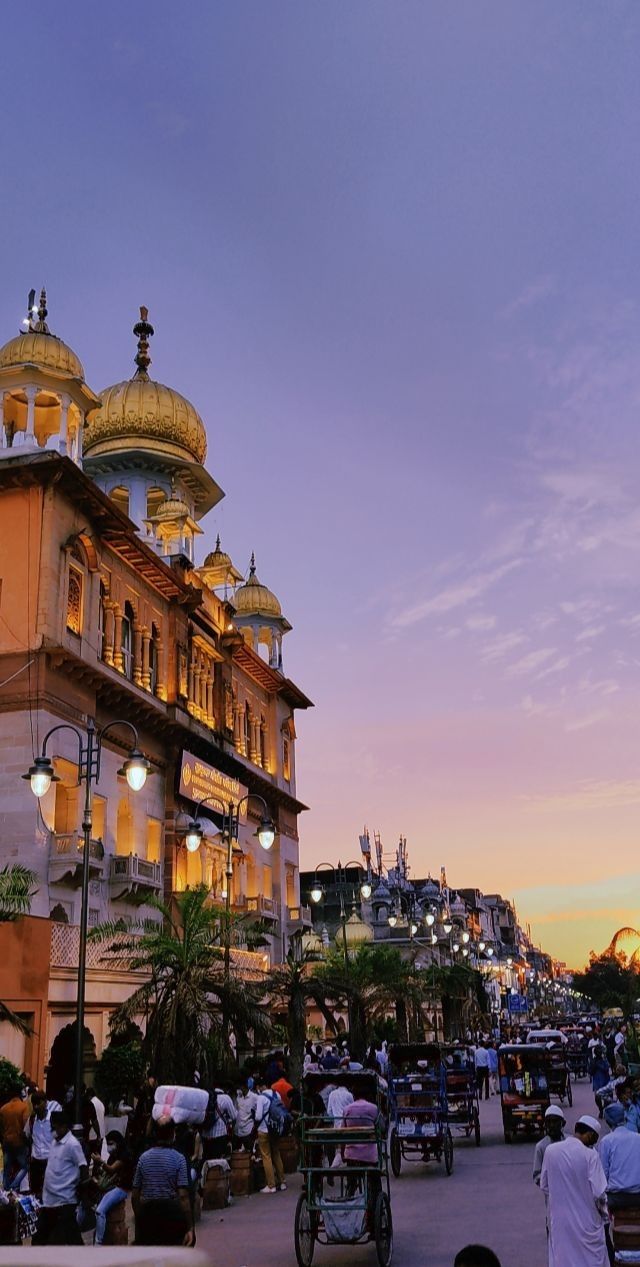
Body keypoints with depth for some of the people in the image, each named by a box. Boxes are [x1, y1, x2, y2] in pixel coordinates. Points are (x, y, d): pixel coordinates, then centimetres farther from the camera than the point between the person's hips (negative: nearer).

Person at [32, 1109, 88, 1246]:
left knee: (72, 1238, -1)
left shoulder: (72, 1144, -16)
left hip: (64, 1200, -9)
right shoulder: (54, 1142, 10)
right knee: (40, 1238, 15)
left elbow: (84, 1170, -15)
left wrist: (77, 1190, -7)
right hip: (48, 1200, 9)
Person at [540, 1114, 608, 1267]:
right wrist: (603, 1211, 4)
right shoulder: (590, 1154, -17)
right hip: (586, 1220, -3)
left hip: (559, 1220, 3)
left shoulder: (550, 1151, -4)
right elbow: (599, 1192, -16)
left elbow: (544, 1185, 5)